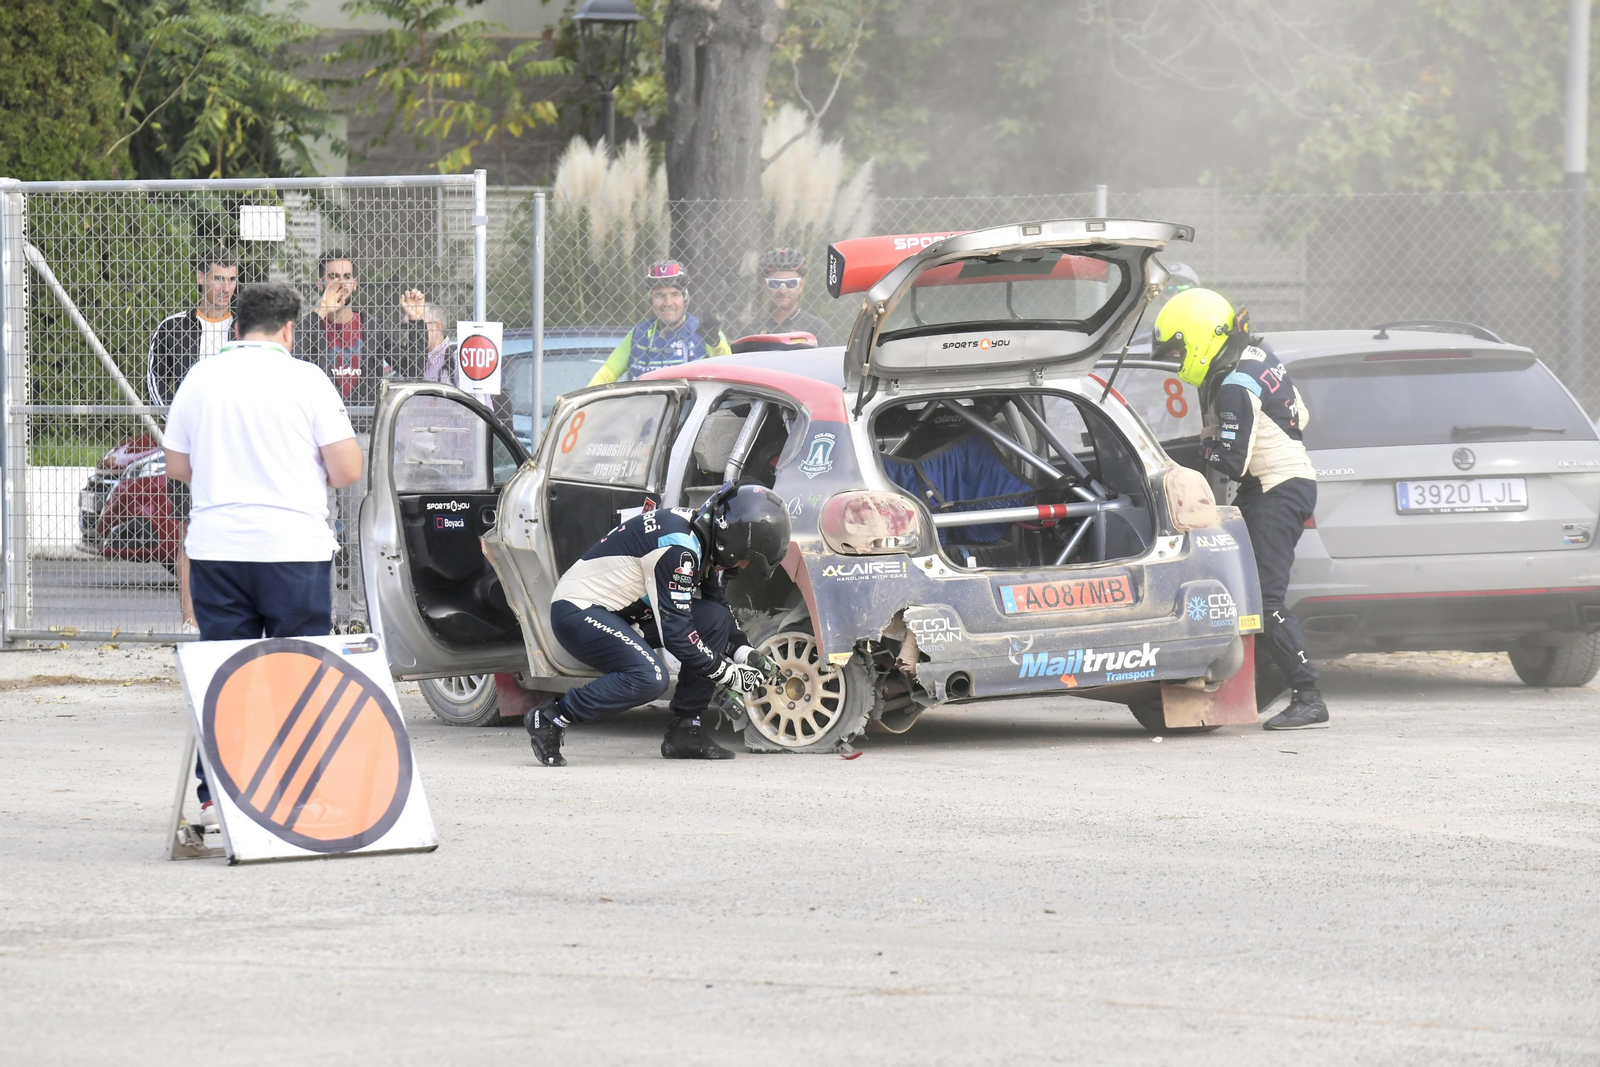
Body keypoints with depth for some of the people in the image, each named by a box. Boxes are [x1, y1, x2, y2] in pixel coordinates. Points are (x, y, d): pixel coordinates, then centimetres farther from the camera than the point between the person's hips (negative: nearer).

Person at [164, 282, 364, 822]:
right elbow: (347, 470, -8)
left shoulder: (200, 378, 5)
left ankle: (217, 795, 4)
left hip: (215, 548, 3)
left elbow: (176, 467, 13)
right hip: (292, 548, -3)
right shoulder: (305, 379, -5)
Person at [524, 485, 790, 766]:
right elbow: (675, 632, -25)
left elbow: (718, 605, 18)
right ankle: (550, 718, -15)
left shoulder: (699, 535, 3)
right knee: (649, 677, -31)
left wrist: (745, 652, 4)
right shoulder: (678, 548, -27)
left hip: (616, 610, 10)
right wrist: (728, 674, -16)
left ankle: (685, 732, 3)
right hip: (576, 612, -10)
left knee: (716, 618, -2)